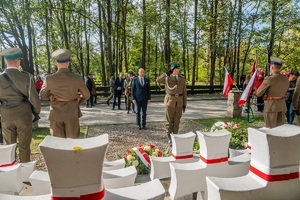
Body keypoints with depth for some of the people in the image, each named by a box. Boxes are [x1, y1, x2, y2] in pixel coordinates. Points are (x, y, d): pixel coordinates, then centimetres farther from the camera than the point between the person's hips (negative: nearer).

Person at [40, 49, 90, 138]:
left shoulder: (49, 79, -8)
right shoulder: (77, 78, -10)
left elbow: (42, 96, 6)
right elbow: (86, 95, 3)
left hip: (56, 113, 1)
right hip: (72, 113, -1)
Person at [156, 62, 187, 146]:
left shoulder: (182, 78, 5)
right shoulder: (167, 77, -3)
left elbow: (184, 92, 7)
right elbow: (158, 80, -25)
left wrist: (184, 104, 4)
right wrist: (167, 73, -30)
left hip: (179, 104, 3)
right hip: (170, 103, -3)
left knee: (177, 122, 10)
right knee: (169, 122, 4)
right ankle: (170, 139, 18)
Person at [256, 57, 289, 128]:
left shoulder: (269, 79, -18)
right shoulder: (286, 79, 4)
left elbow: (258, 93, -12)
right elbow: (285, 92, 17)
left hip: (271, 106, -6)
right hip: (282, 106, 7)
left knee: (271, 129, 4)